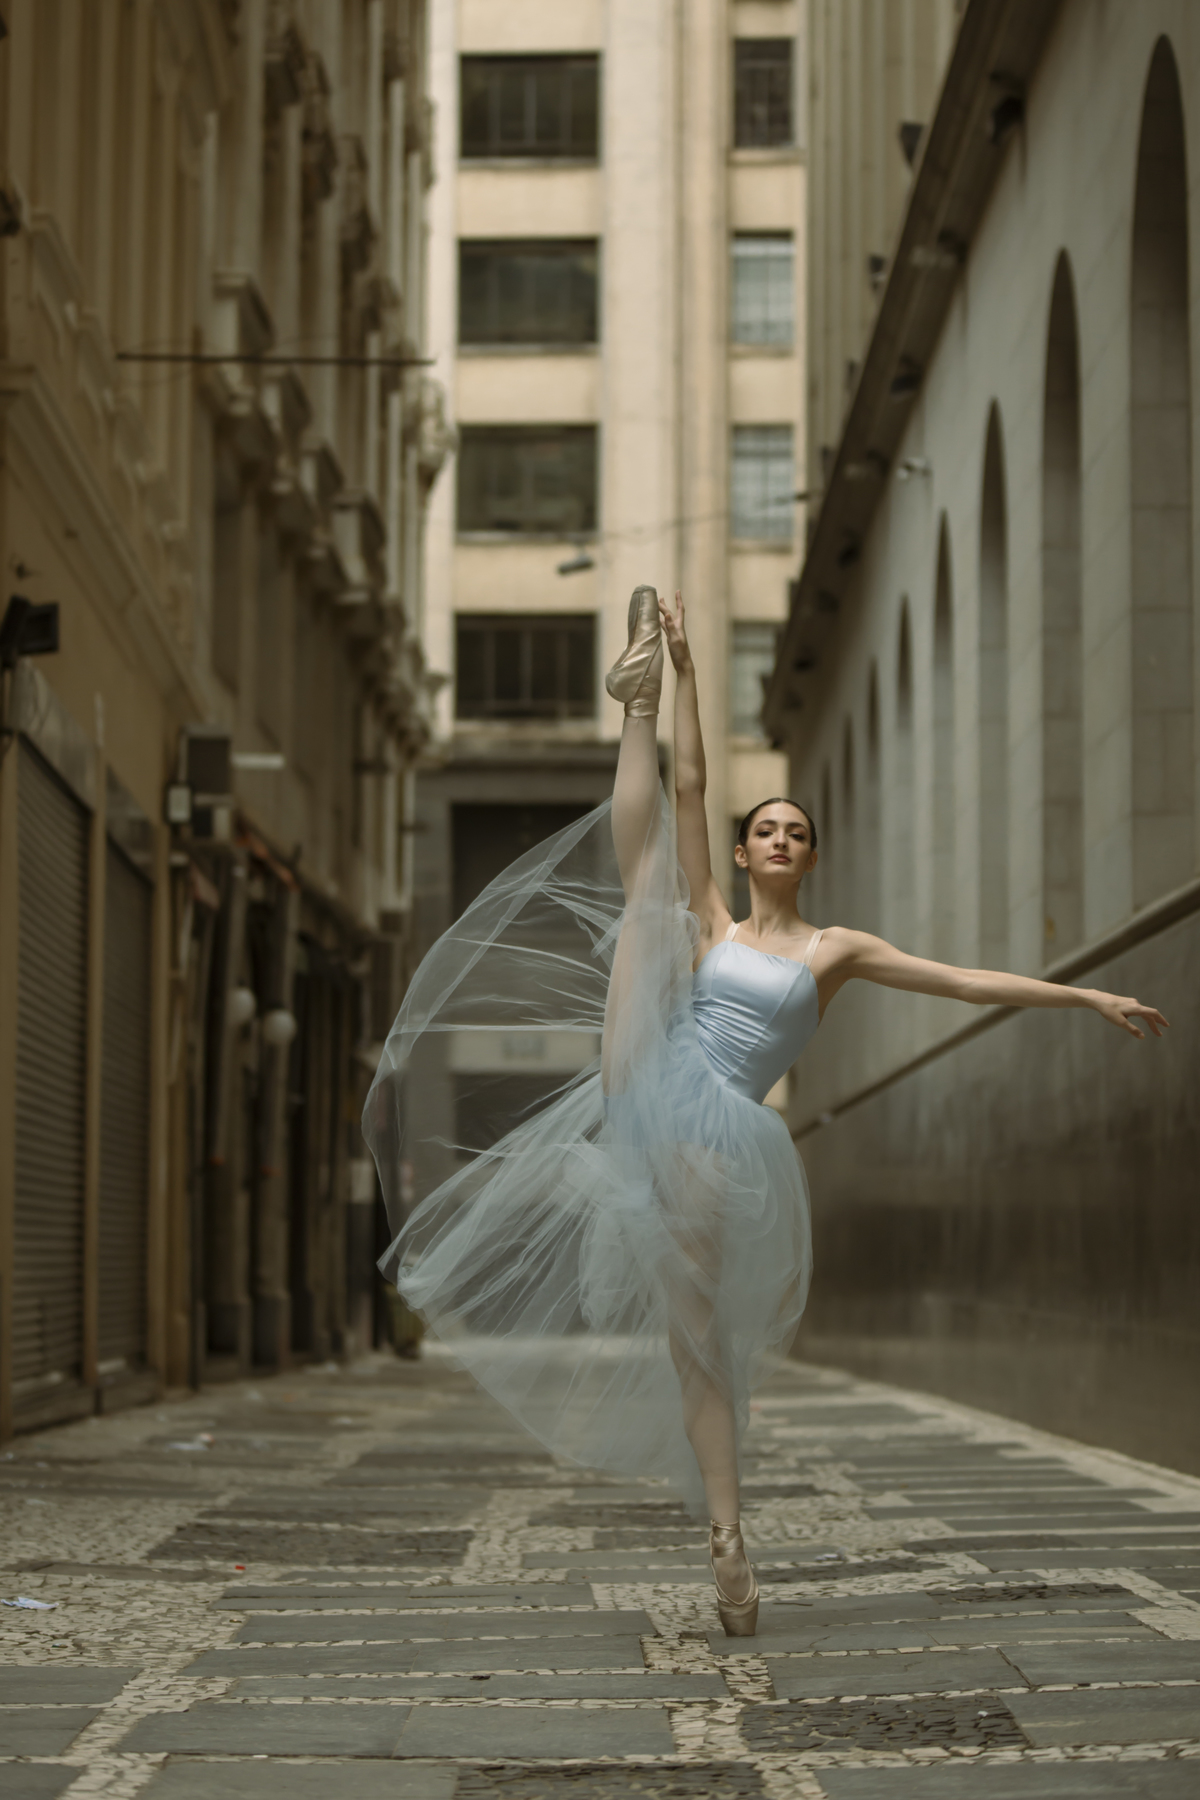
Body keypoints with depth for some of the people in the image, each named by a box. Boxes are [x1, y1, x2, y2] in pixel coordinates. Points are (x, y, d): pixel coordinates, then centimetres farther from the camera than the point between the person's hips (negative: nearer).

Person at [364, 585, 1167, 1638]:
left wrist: (1090, 999, 8)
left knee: (698, 1331, -9)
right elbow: (691, 789, 10)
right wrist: (677, 678, 5)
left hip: (721, 1137, -2)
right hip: (648, 1099, 2)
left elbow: (969, 983, 11)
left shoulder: (833, 951, 12)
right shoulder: (710, 924, 16)